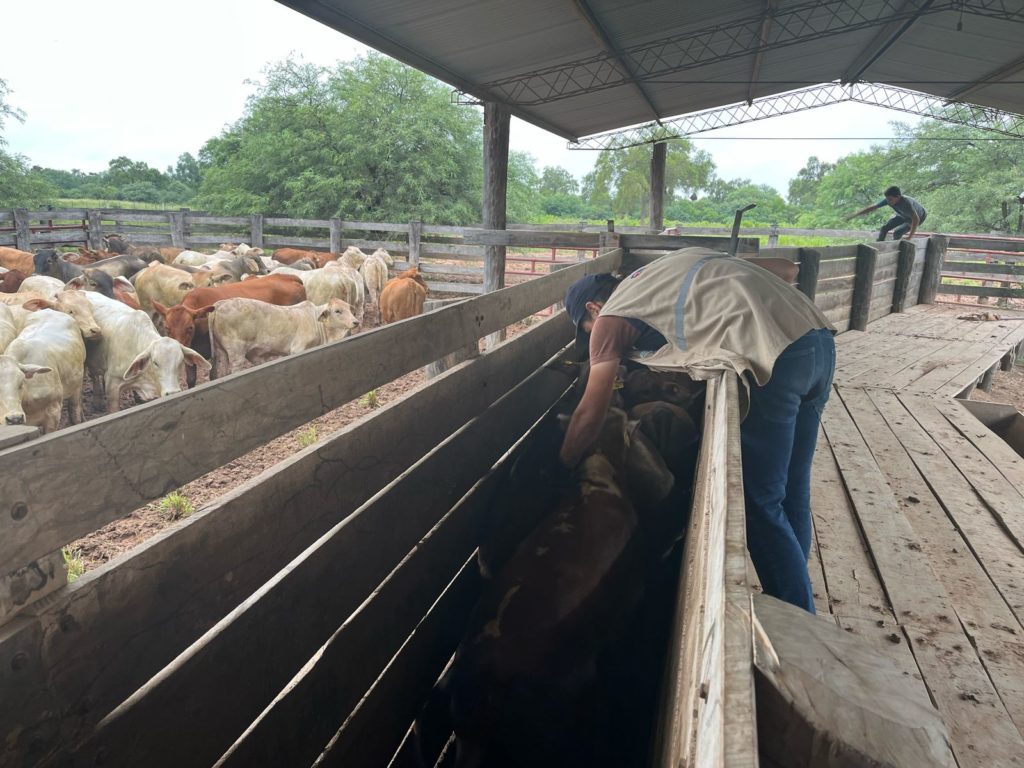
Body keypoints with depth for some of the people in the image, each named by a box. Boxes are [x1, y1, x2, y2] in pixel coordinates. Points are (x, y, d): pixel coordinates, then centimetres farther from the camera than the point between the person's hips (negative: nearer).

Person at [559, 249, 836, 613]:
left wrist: (559, 471, 24)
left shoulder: (610, 318, 9)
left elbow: (590, 414, 11)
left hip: (777, 358, -9)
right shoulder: (686, 258, 28)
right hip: (819, 339, 9)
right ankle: (791, 590, 33)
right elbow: (787, 268, 23)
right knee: (791, 493, 18)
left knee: (759, 503, 4)